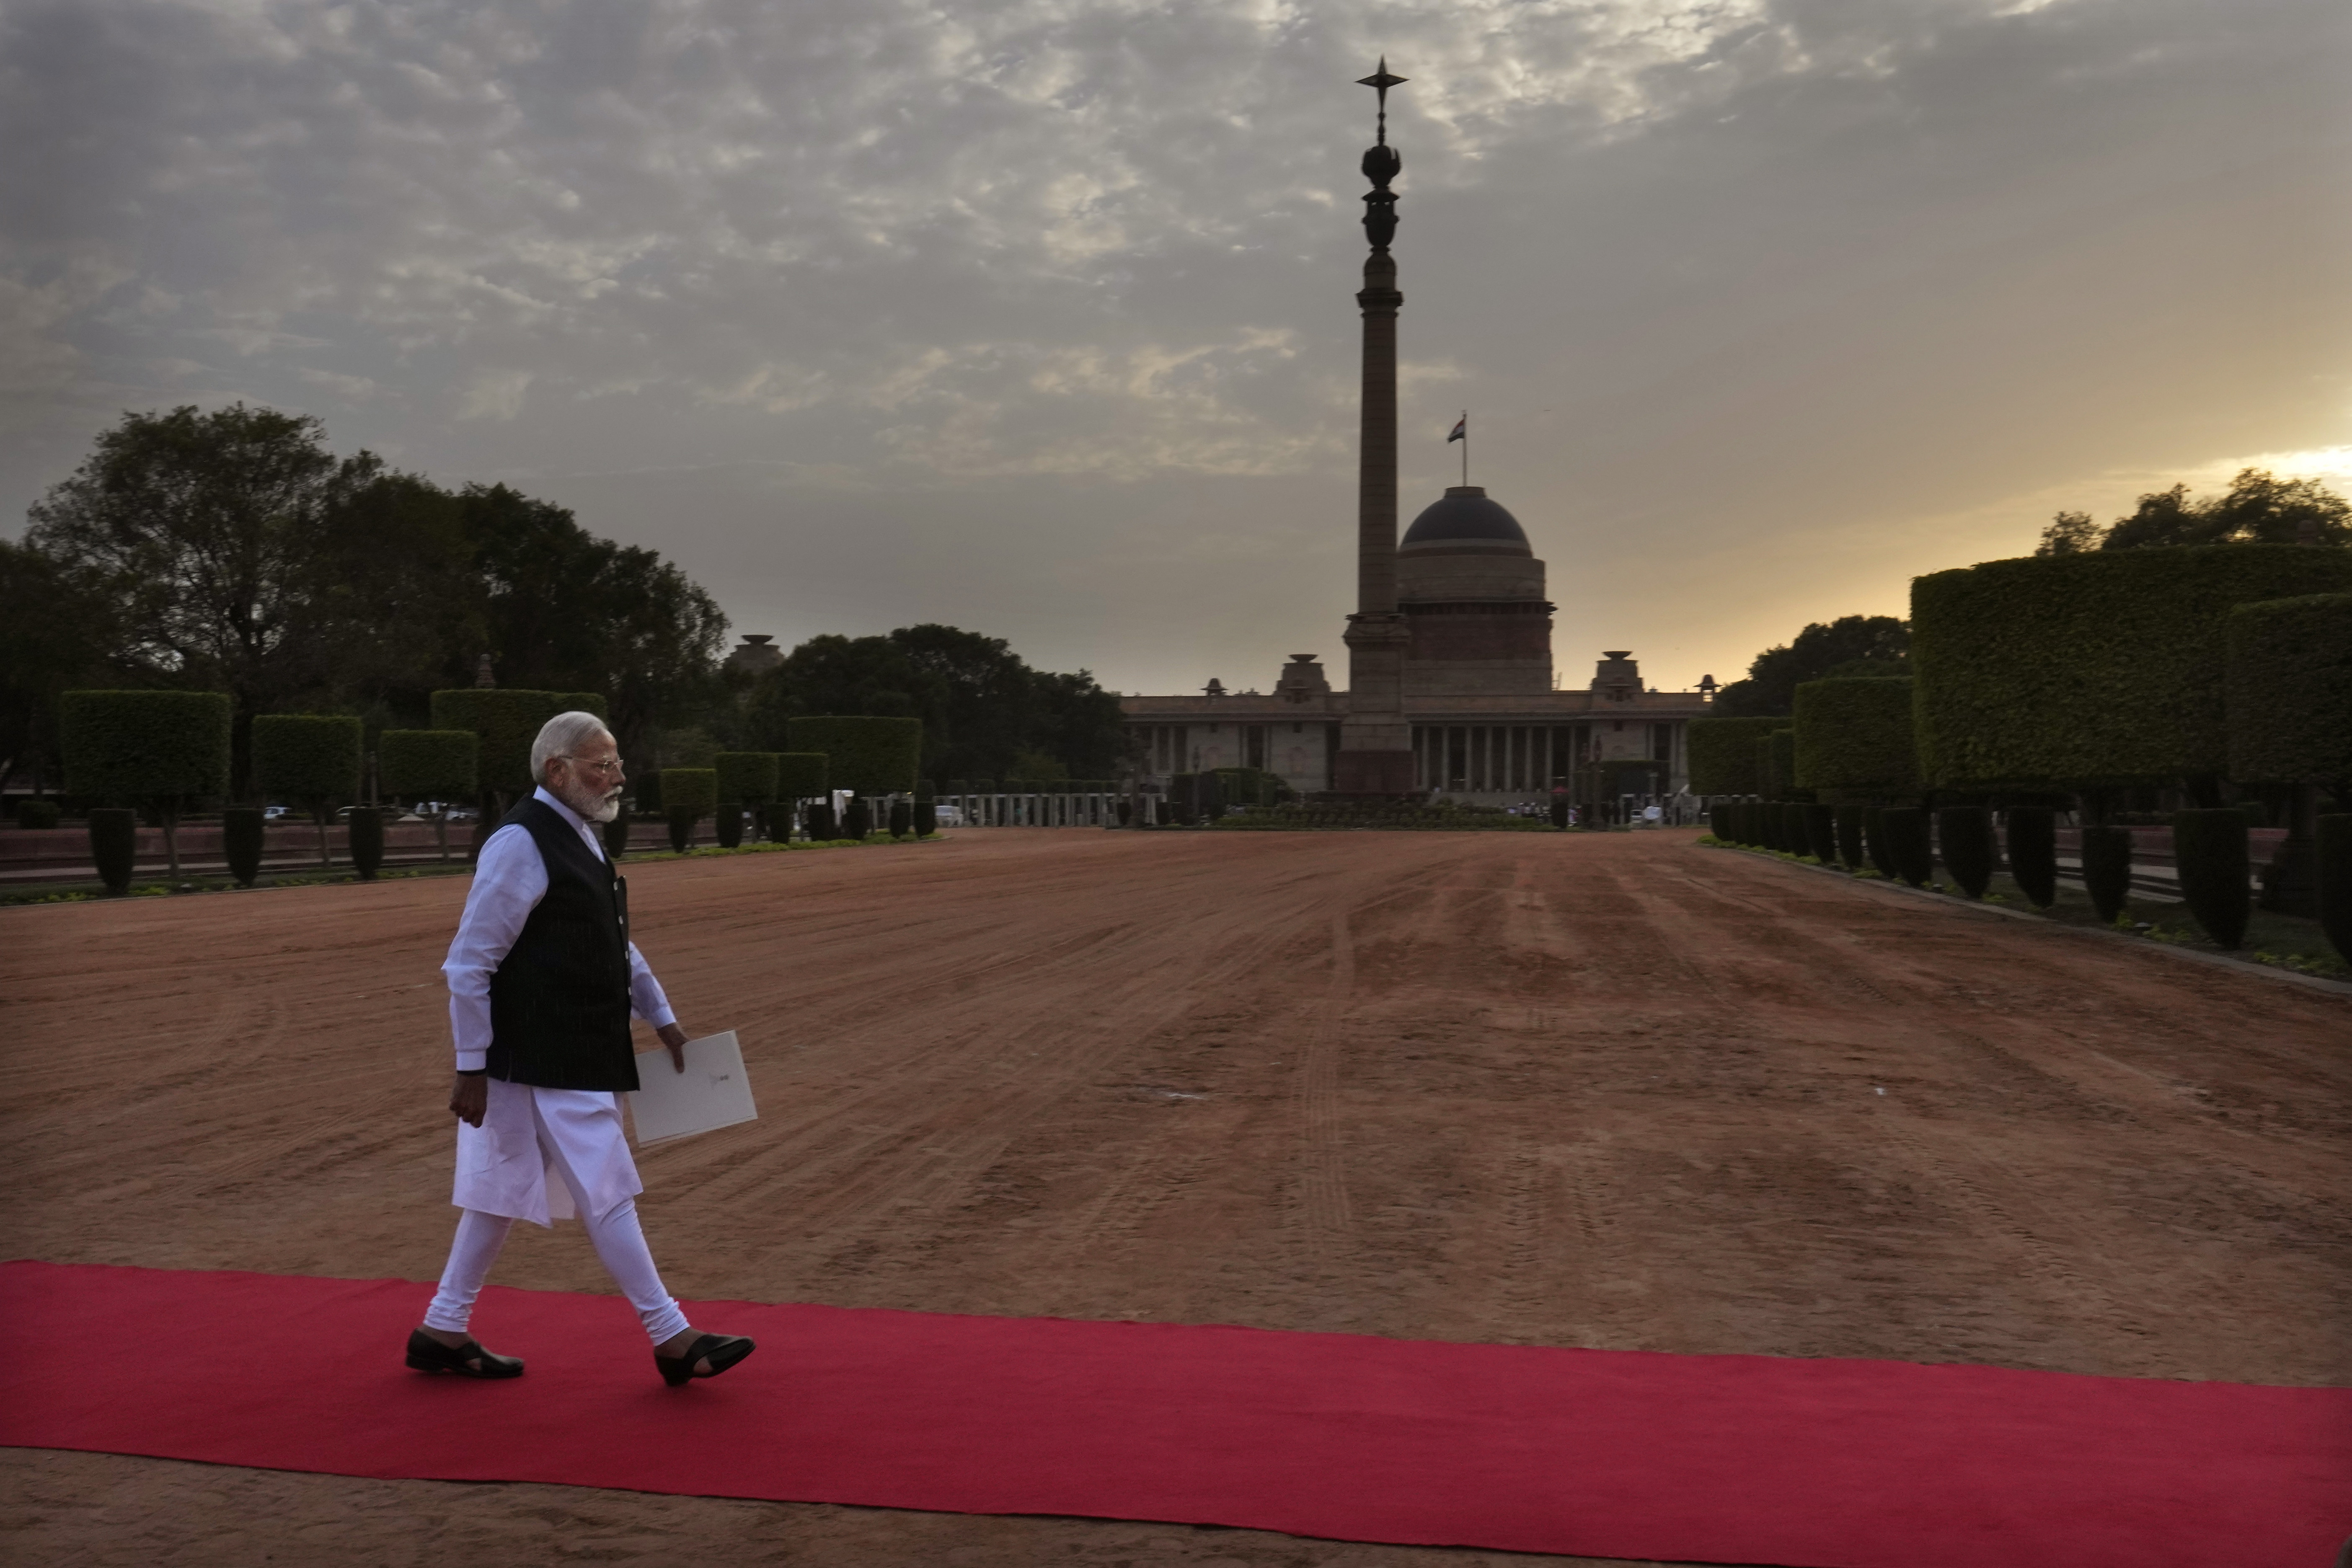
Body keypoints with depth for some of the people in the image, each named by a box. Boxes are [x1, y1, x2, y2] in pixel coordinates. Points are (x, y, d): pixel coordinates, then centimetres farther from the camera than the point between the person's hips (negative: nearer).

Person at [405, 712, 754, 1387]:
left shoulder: (577, 835, 13)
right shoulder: (520, 844, -16)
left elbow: (615, 940, 24)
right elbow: (469, 964, -17)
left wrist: (660, 1014, 20)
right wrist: (471, 1067, -16)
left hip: (578, 1052, 10)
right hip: (544, 1061, -10)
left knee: (506, 1194, 16)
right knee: (606, 1194, -4)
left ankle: (443, 1332, 27)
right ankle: (672, 1340, 3)